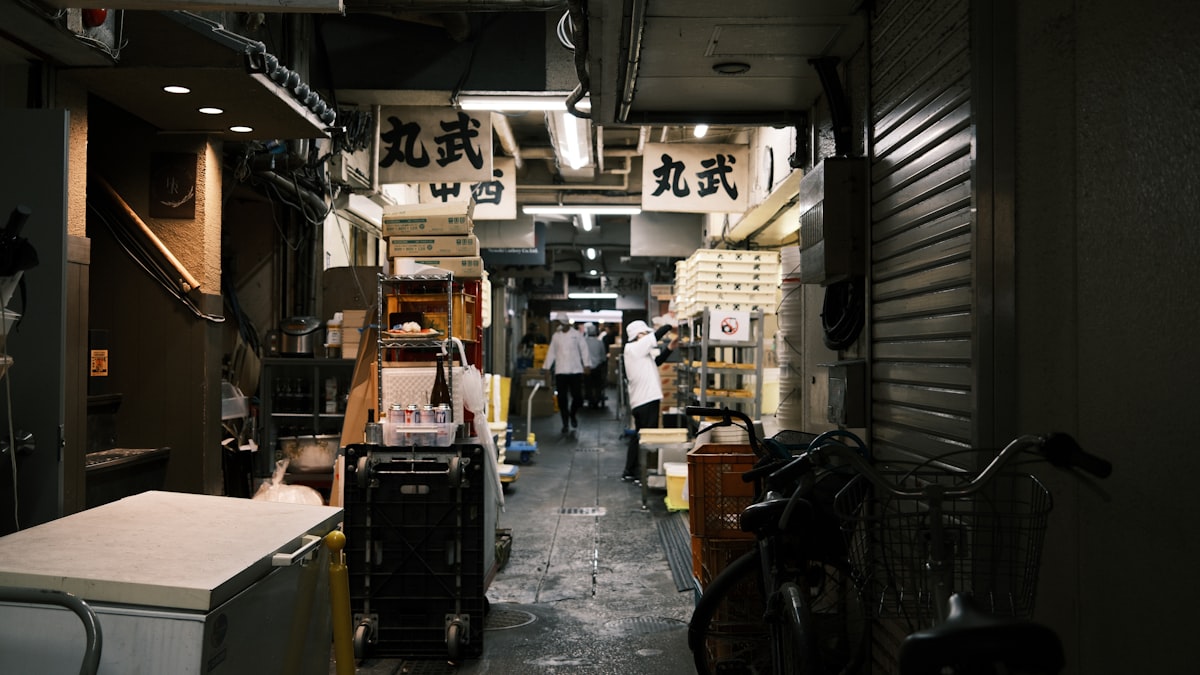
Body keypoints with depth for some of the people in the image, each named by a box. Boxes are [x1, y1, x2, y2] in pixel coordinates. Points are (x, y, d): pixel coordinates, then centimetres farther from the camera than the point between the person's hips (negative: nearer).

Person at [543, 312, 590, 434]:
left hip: (576, 370, -1)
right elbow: (551, 353, 10)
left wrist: (586, 365, -6)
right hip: (560, 371, 2)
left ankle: (572, 415, 27)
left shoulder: (576, 334, 2)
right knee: (562, 398, -1)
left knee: (578, 396, -2)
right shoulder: (556, 336, 8)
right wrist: (546, 368, 5)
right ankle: (565, 423, 8)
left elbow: (583, 350, 2)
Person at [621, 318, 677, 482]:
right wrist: (670, 327, 0)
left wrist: (669, 348, 10)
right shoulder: (634, 348, -12)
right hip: (647, 400, -10)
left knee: (638, 436, 15)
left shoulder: (639, 351, 16)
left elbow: (656, 361, 20)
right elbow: (656, 335, -15)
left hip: (640, 401, 10)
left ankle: (629, 472, 22)